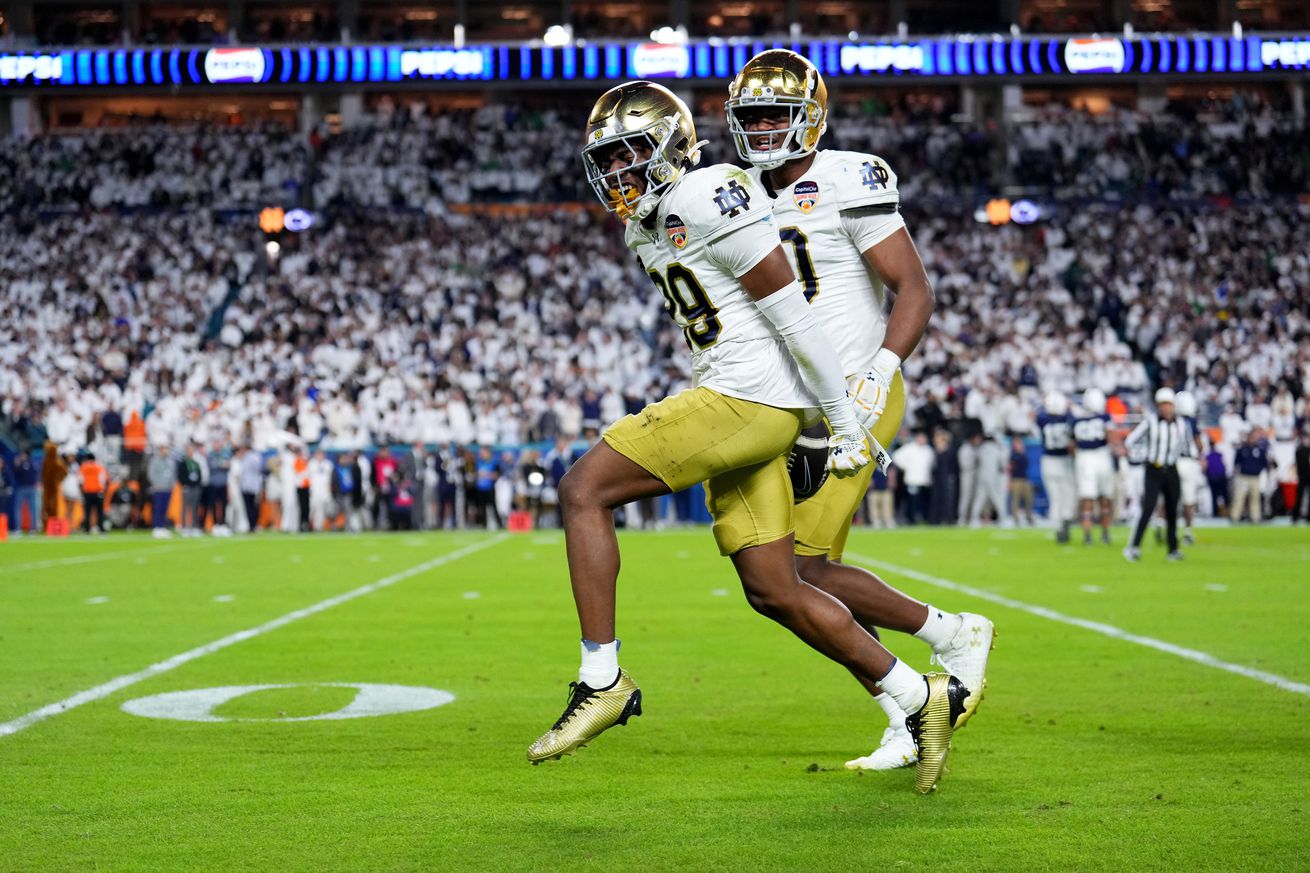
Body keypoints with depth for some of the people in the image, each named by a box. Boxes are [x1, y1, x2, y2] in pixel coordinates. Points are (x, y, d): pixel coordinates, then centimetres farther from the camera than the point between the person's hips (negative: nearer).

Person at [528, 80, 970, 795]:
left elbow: (792, 315, -13)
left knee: (584, 491, -12)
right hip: (726, 404, 10)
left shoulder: (707, 199, -13)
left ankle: (602, 680, -9)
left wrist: (845, 424, -10)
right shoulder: (647, 228, 17)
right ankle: (924, 699, 19)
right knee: (774, 592, 10)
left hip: (748, 400, -10)